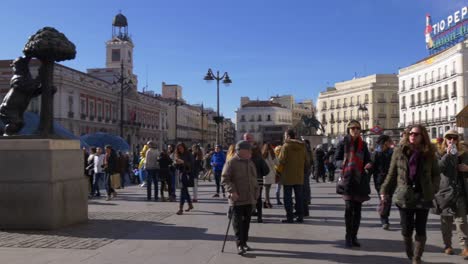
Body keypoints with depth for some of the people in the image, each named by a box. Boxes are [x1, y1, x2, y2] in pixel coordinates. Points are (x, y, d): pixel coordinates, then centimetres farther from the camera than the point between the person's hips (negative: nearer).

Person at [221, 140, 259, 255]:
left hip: (249, 199, 7)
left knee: (246, 221, 13)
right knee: (238, 221, -4)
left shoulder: (250, 163, 13)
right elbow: (225, 179, -12)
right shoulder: (231, 162, -9)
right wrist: (232, 191, -22)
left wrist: (256, 192, 17)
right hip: (237, 199, -7)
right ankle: (239, 244, -1)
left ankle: (244, 242, 24)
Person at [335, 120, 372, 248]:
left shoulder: (363, 144, 11)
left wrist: (368, 164, -6)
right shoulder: (343, 143, 1)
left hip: (360, 180, 4)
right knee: (349, 208, -8)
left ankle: (354, 236, 15)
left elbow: (367, 160, 16)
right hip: (348, 179, -4)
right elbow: (337, 159, 2)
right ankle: (348, 237, 0)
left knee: (357, 209, 6)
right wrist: (344, 168, -14)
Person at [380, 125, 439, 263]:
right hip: (405, 196, -1)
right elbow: (392, 174, 5)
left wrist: (433, 189, -4)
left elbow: (436, 174, 10)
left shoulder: (429, 153, 3)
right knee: (406, 230, 4)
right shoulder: (399, 151, 1)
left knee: (420, 230, 4)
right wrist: (384, 191, 2)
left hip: (424, 197, 1)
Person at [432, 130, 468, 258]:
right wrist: (447, 155, -18)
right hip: (445, 190, -1)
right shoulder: (440, 154, 4)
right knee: (446, 220, 7)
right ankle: (448, 245, 19)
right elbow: (438, 167, -14)